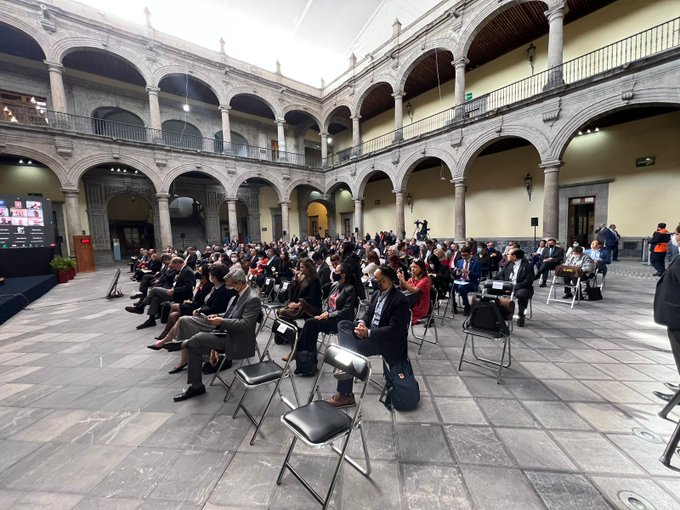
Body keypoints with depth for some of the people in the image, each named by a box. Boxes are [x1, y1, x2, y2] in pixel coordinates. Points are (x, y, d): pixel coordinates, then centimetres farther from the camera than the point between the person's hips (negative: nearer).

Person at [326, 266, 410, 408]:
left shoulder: (400, 300, -17)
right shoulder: (376, 294, 11)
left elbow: (394, 329, -22)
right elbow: (368, 314, 16)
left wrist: (369, 332, -29)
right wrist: (362, 323, -9)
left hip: (386, 339, -9)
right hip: (370, 330, 9)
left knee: (350, 351, -22)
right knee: (343, 324, -12)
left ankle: (345, 395, -14)